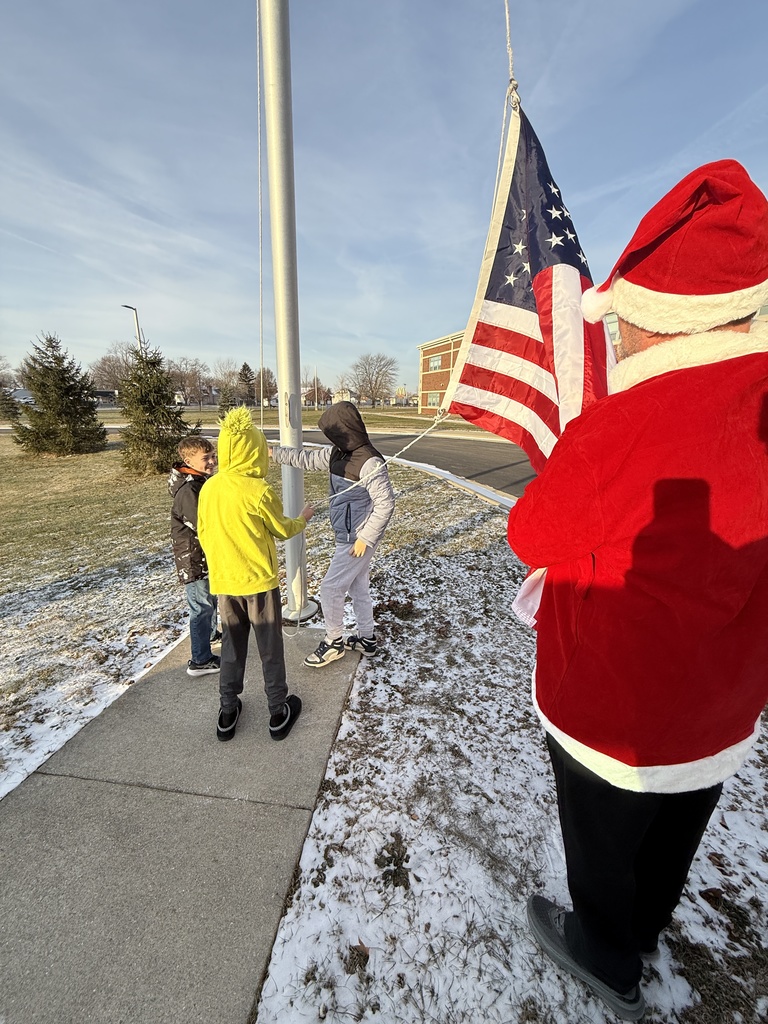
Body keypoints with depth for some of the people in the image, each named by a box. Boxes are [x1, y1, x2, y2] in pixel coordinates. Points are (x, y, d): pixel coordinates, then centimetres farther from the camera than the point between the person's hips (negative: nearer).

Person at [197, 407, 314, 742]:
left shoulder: (208, 488, -2)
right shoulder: (259, 491, -19)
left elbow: (203, 533, 8)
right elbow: (283, 529, -5)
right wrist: (303, 518, 15)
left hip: (224, 580, 5)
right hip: (259, 580, -5)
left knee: (232, 645, 20)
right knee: (270, 648, 11)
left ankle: (228, 712, 32)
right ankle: (279, 713, 26)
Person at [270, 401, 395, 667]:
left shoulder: (370, 462, -23)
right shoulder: (337, 453, 4)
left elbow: (385, 503, -23)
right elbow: (308, 459, 16)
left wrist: (365, 538, -21)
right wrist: (274, 452, 17)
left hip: (357, 539, -9)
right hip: (346, 535, 9)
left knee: (330, 588, 1)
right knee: (358, 587, 19)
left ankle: (334, 642, 22)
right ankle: (367, 639, 35)